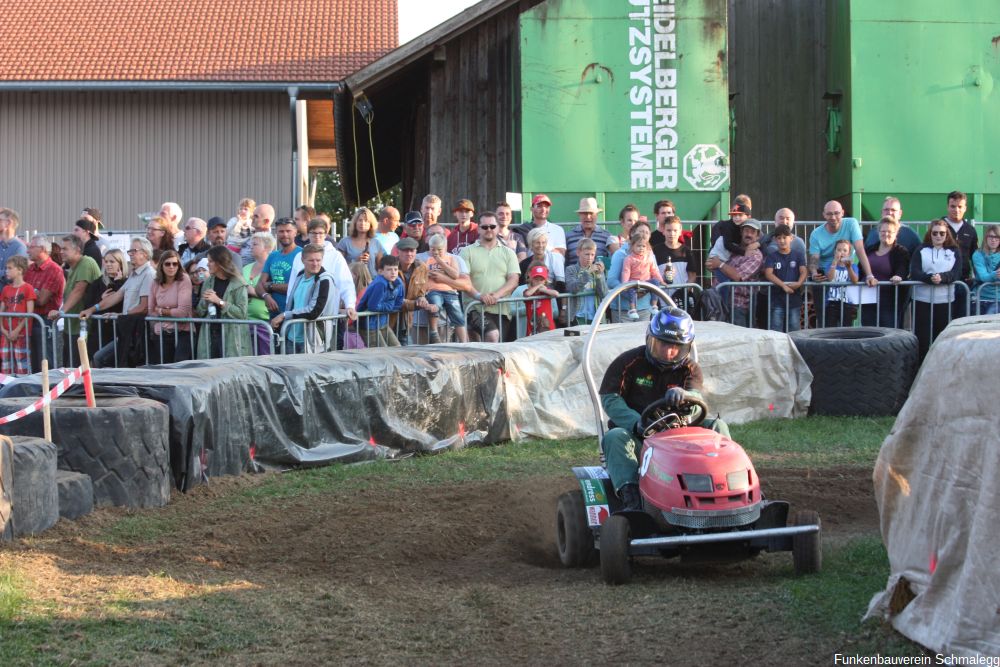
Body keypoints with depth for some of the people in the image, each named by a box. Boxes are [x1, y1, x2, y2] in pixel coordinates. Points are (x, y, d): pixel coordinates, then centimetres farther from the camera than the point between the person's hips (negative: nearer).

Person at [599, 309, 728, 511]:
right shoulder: (629, 362, -1)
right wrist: (638, 424, -26)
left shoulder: (690, 369, 6)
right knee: (615, 438, -35)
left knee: (717, 426, -16)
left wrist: (683, 395, -41)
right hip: (635, 435, -3)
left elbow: (696, 401, -13)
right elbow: (610, 398, -8)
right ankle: (631, 499, -52)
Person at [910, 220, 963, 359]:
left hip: (945, 300, 1)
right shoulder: (921, 250, 8)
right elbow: (914, 272, -4)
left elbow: (956, 274, -3)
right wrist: (930, 278, -22)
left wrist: (942, 277, -22)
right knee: (922, 337, -5)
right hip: (922, 299, -1)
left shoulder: (954, 252, 10)